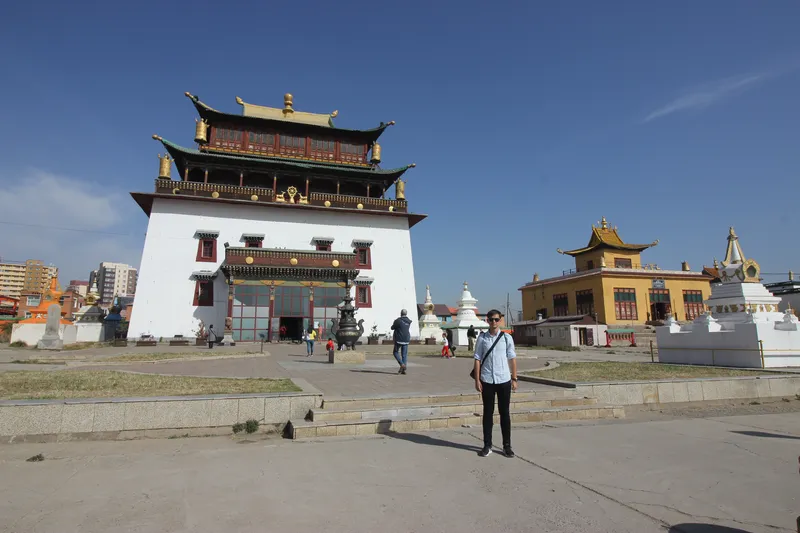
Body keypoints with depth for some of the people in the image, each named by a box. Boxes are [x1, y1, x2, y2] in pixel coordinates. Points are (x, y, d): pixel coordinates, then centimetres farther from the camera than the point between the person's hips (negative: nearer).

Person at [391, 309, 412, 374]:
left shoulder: (398, 320, -13)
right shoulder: (409, 322, 4)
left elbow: (392, 327, -3)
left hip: (399, 340, -5)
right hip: (406, 339, 5)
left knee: (396, 352, 10)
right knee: (404, 354, 7)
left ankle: (402, 364, -9)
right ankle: (403, 370, 3)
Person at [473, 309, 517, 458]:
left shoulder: (507, 338, 1)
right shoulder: (482, 338, -1)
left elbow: (512, 359, 3)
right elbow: (477, 359, 0)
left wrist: (514, 379, 0)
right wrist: (477, 380, -4)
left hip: (504, 380, 0)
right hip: (487, 381, 0)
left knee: (504, 413, 9)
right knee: (488, 413, 9)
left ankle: (507, 445, 21)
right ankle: (487, 445, 19)